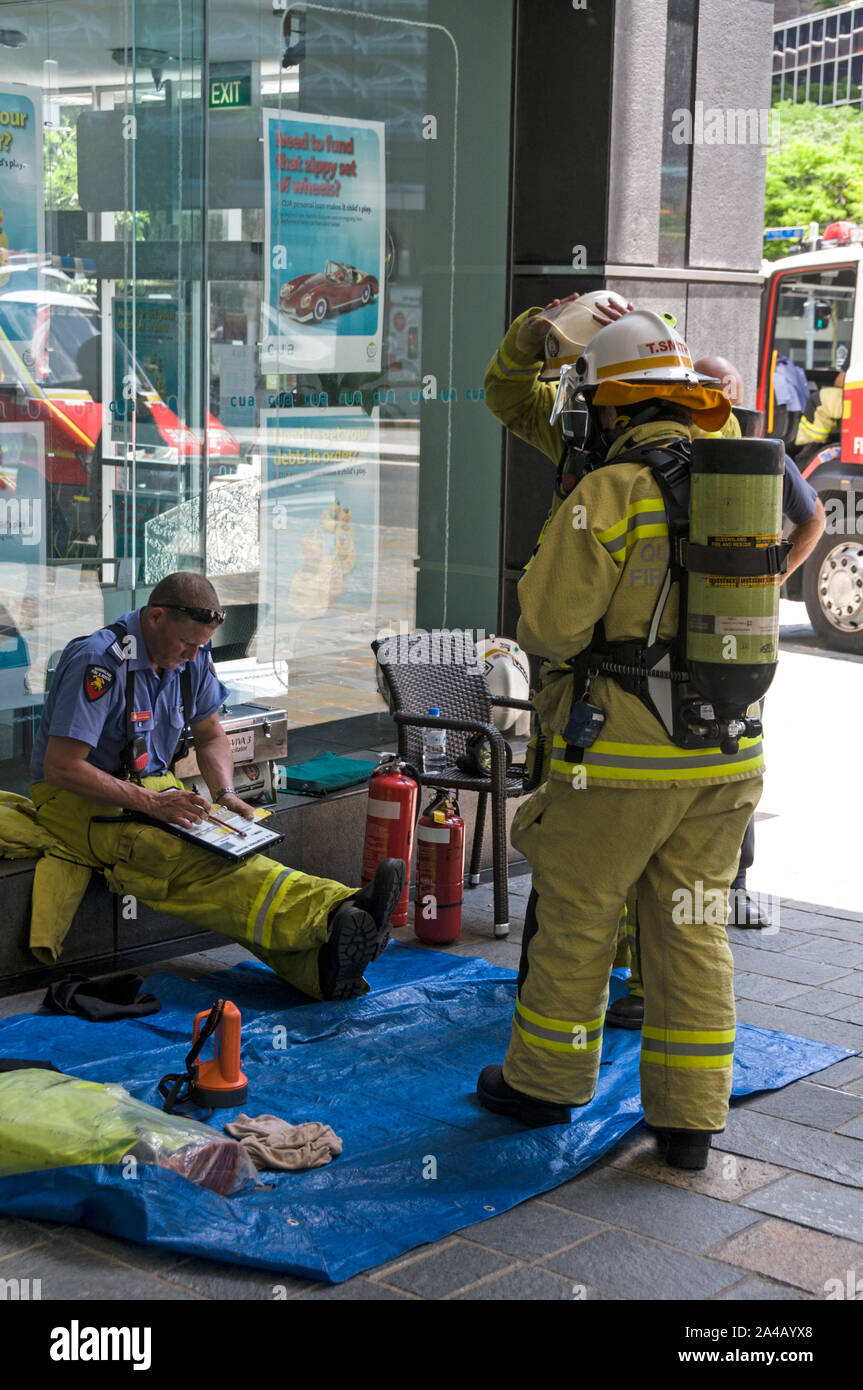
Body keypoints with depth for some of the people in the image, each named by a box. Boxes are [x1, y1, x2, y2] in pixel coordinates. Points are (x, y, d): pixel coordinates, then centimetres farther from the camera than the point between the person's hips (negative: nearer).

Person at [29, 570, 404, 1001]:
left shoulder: (193, 657, 4)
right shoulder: (99, 662, -20)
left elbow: (210, 735, 18)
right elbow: (59, 767, -22)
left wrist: (225, 794, -3)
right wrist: (150, 802, -26)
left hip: (154, 787, 7)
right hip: (77, 801, -7)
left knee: (228, 858, -25)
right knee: (184, 860, -34)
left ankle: (320, 964, -48)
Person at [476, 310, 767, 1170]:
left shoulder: (609, 493, -13)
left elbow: (551, 624, -15)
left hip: (622, 753, -5)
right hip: (724, 754, 6)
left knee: (577, 921, 11)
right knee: (692, 930, 12)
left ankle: (545, 1083, 26)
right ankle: (689, 1118, 17)